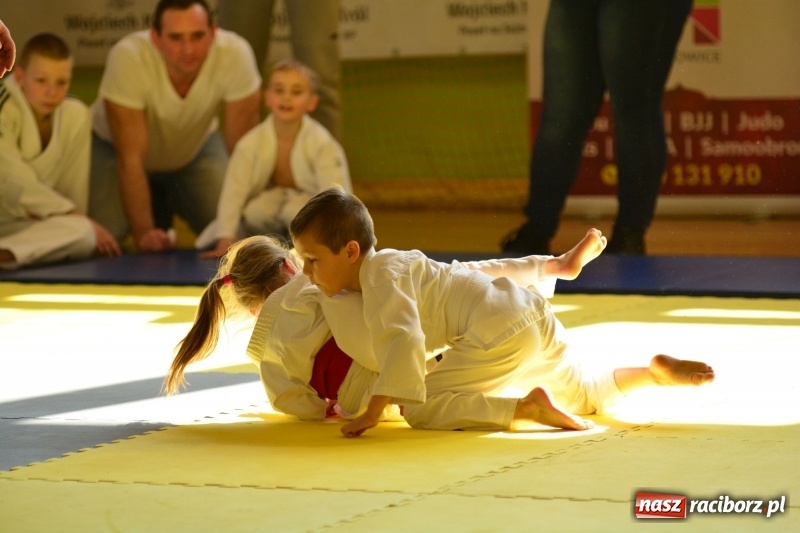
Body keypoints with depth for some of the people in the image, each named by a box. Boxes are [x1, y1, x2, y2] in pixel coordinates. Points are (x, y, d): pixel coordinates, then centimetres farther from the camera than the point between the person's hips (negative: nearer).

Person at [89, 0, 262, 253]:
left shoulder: (236, 54, -33)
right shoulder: (128, 58, -38)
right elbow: (130, 158, -32)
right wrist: (143, 232, -36)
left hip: (195, 147, 2)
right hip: (114, 147, -2)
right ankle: (157, 211, 13)